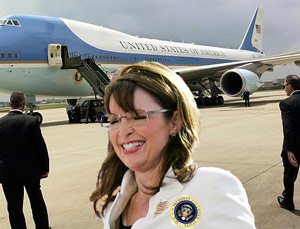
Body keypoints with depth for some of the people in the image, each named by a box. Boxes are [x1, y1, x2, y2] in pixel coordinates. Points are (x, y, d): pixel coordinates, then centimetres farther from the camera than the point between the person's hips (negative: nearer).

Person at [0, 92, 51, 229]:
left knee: (14, 207, 9)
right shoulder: (32, 121, -12)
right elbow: (40, 147, -9)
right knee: (37, 201, 20)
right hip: (31, 170, 0)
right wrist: (44, 168, 1)